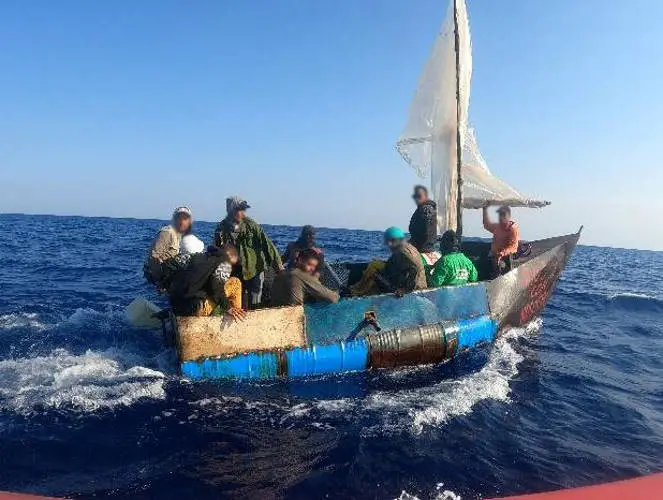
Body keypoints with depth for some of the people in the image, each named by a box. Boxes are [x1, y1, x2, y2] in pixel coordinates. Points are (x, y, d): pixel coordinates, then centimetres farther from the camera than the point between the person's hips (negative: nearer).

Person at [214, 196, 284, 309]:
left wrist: (277, 263, -11)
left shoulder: (251, 224, -4)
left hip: (255, 270, -1)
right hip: (235, 273, 1)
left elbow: (266, 243, -7)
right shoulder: (222, 229, -3)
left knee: (254, 305, 3)